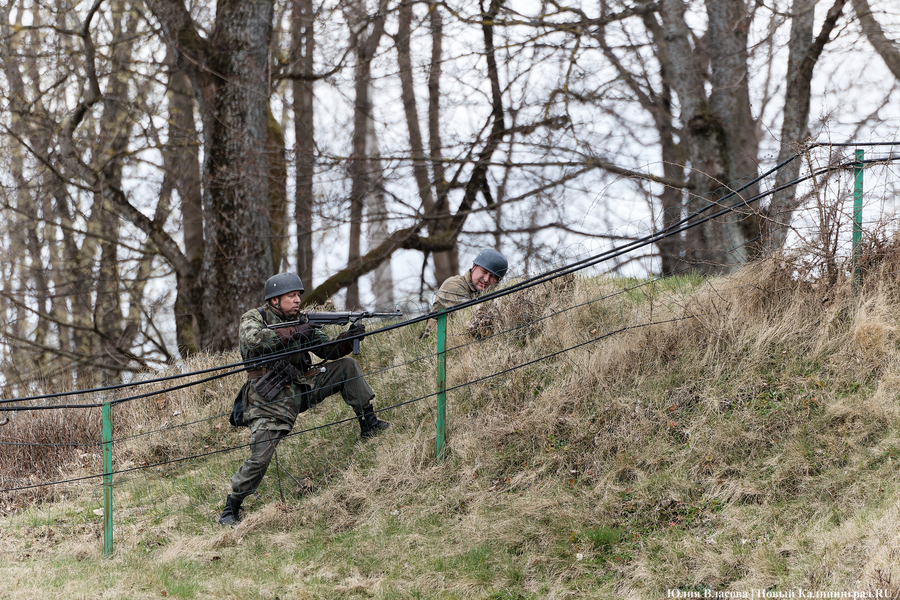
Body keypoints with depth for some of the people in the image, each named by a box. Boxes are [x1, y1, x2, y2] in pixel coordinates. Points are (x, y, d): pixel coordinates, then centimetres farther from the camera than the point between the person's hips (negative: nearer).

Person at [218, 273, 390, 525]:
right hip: (270, 401, -5)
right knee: (260, 457, -15)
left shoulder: (301, 322, 10)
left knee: (346, 365, -2)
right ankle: (230, 509, 0)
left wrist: (349, 338, -11)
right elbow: (254, 339, -28)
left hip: (300, 390, 5)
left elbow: (328, 351, 9)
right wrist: (293, 333, -25)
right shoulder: (253, 318, -5)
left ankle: (368, 424, 2)